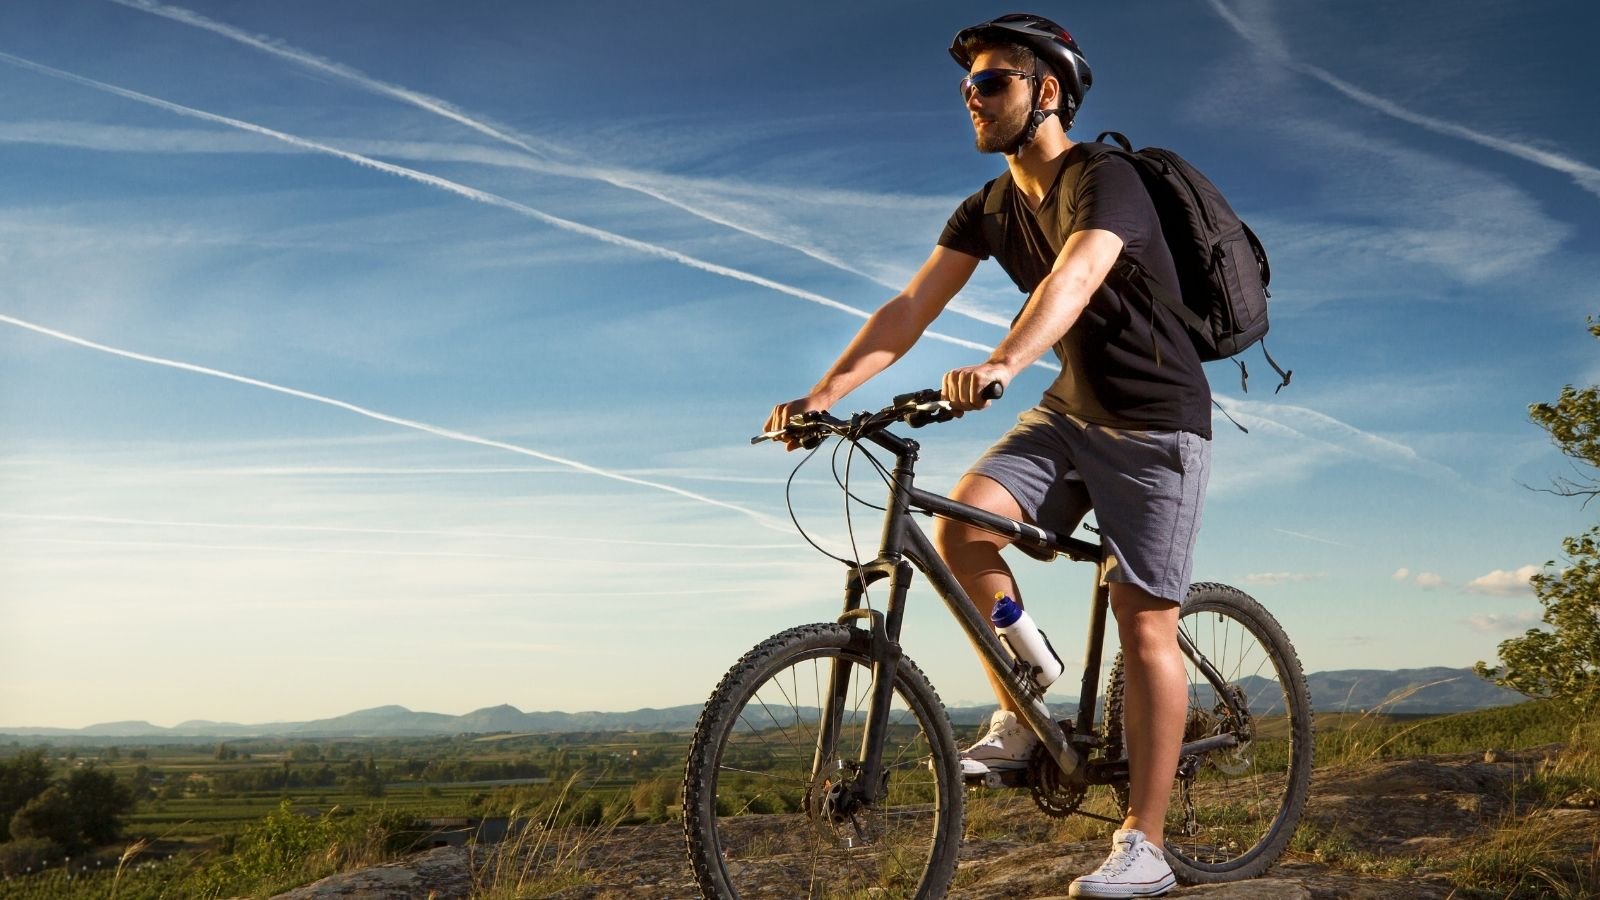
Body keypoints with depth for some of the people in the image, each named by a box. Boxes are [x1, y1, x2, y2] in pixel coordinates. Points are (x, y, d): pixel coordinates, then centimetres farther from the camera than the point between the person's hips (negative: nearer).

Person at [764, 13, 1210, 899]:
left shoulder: (1103, 180, -19)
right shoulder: (989, 208, 3)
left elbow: (1072, 280, -39)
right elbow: (910, 308, -5)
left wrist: (1000, 365, -57)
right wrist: (825, 392, -17)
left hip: (1154, 424, -6)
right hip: (1069, 412, 6)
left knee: (1145, 628, -6)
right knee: (959, 524, -16)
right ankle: (1022, 719, 1)